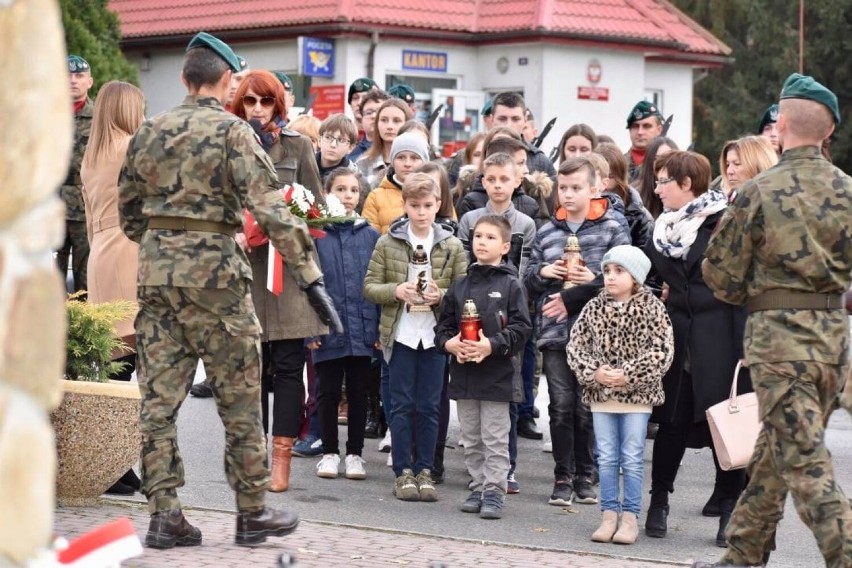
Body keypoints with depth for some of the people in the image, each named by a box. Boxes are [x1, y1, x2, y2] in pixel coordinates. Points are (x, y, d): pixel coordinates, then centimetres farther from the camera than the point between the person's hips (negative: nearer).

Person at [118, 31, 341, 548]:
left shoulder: (150, 132, 10)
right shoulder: (232, 131, -6)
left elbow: (128, 210, 16)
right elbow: (269, 207, -15)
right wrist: (310, 275, -16)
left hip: (155, 269, 5)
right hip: (213, 265, -5)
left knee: (160, 397, 6)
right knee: (240, 397, 5)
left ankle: (164, 514, 5)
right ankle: (252, 512, 11)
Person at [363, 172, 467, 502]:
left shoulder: (453, 246, 4)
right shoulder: (388, 243, 3)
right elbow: (370, 287, 3)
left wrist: (441, 296, -15)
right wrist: (396, 291, -15)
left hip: (435, 335, 1)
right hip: (400, 334, -1)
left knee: (429, 406, 5)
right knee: (402, 404, 3)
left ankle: (424, 470, 14)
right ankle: (403, 471, 10)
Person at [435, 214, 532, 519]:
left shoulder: (511, 285, -4)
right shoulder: (460, 286, 10)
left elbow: (520, 328, -9)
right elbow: (443, 323, 13)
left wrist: (491, 345, -20)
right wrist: (449, 342, -8)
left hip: (497, 376, -5)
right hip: (463, 374, 5)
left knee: (495, 440, -2)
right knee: (471, 440, 12)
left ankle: (494, 492, 2)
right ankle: (479, 488, 21)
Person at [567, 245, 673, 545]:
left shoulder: (652, 308, -6)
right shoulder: (594, 308, 3)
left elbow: (662, 351, -12)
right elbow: (576, 345, 3)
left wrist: (628, 374, -17)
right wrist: (593, 371, -12)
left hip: (637, 394, -3)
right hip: (600, 394, 3)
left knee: (632, 459, 3)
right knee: (606, 458, 8)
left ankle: (630, 516, 9)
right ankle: (609, 514, 15)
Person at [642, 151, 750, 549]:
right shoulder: (664, 228, 11)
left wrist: (743, 345, -16)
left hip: (718, 338, -5)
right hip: (676, 335, 5)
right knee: (673, 422, 7)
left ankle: (729, 508, 9)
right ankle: (659, 502, 18)